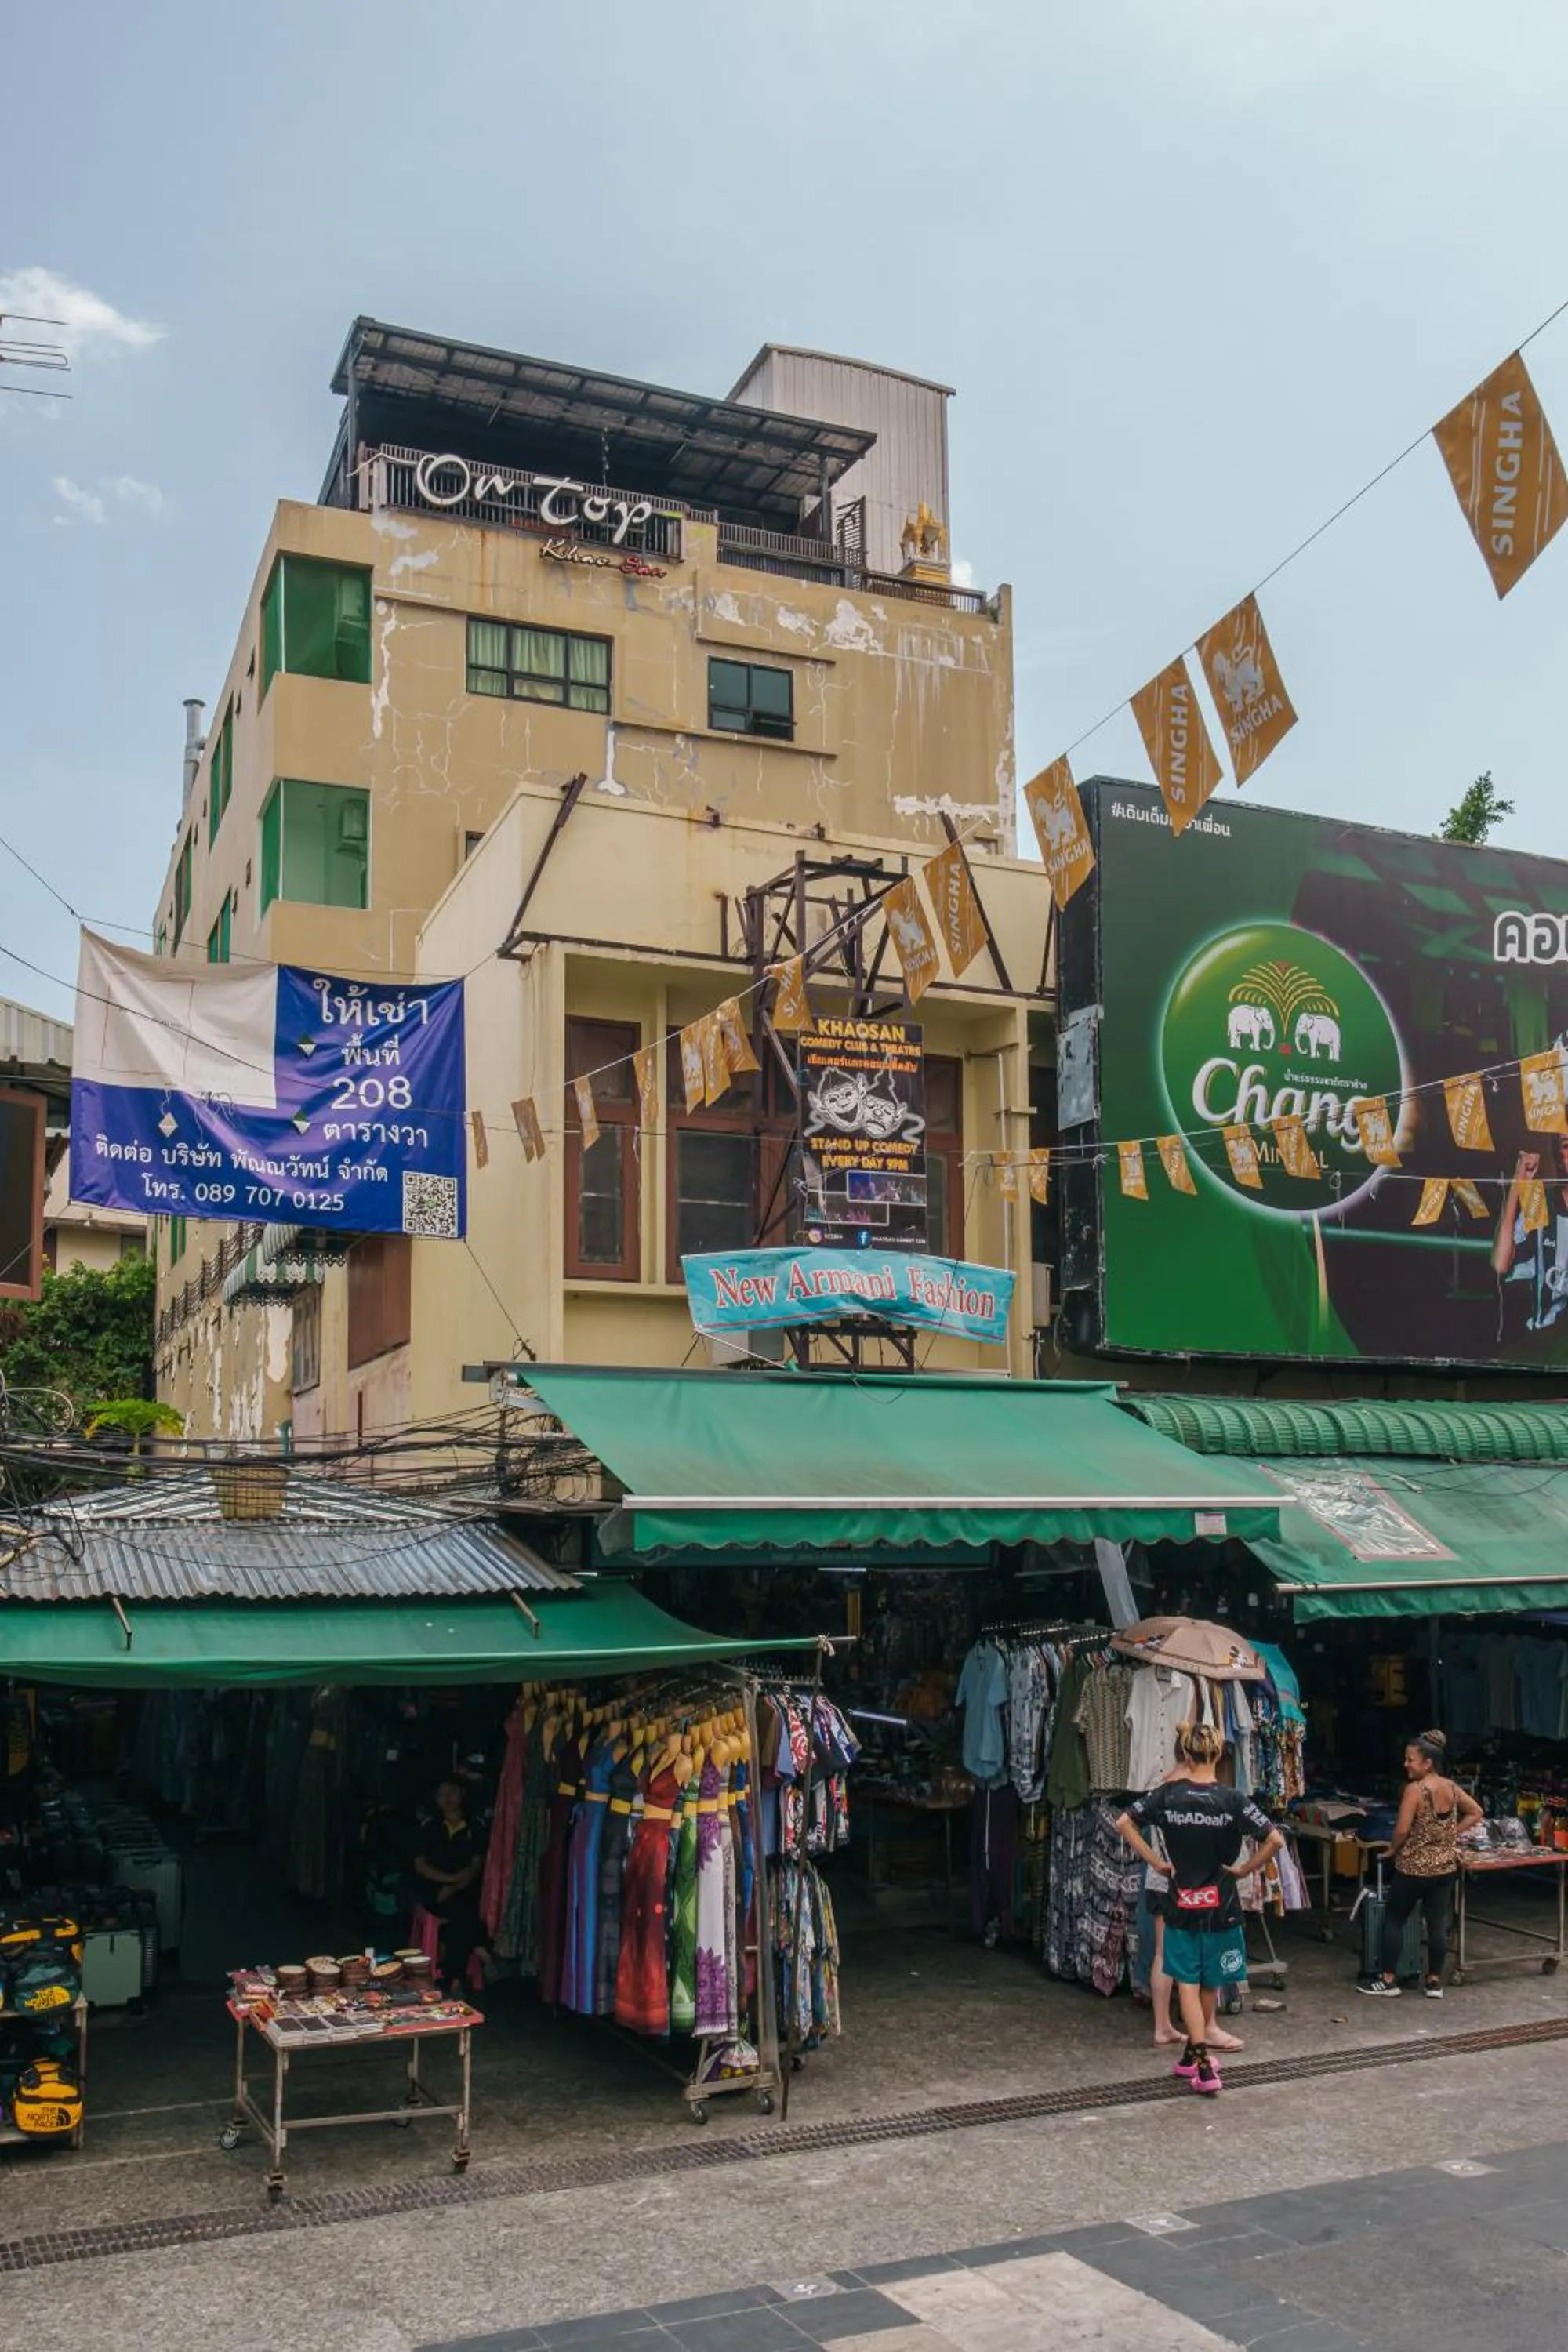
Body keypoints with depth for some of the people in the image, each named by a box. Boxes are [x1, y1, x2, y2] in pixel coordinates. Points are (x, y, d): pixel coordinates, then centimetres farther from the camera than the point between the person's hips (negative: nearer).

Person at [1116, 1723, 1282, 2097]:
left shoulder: (1167, 1795, -7)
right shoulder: (1232, 1800, -12)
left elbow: (1124, 1823, -4)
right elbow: (1275, 1840, -18)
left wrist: (1155, 1861, 0)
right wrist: (1245, 1870, -5)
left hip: (1180, 1904, 0)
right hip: (1220, 1904, 0)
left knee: (1187, 1982, 5)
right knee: (1210, 1984, 18)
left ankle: (1203, 2066, -5)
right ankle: (1195, 2052, 32)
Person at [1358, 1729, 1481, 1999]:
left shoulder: (1415, 1789, -19)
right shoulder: (1452, 1788, 2)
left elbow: (1402, 1829, -21)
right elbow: (1475, 1813, 15)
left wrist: (1392, 1849, -4)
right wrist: (1450, 1834, 12)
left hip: (1414, 1867, -6)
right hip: (1445, 1866, 6)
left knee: (1393, 1919, 7)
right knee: (1438, 1923, 9)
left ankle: (1389, 1980, 10)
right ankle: (1434, 1981, 14)